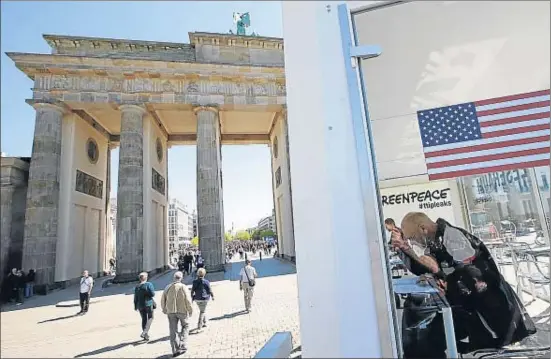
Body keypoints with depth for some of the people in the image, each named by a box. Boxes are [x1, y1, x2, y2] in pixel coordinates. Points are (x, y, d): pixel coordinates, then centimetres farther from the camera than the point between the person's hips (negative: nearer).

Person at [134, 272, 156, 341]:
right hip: (148, 304, -4)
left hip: (140, 305, 5)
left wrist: (135, 306, 16)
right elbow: (152, 294, -16)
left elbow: (135, 298, 7)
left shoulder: (137, 287, 4)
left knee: (144, 319, 15)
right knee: (150, 317, 10)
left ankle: (146, 335, 20)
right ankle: (145, 332, -8)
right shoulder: (149, 284, -11)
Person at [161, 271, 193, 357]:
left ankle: (175, 350, 14)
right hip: (182, 311, -3)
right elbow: (188, 300, -12)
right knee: (185, 326, 16)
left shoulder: (168, 287, 2)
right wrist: (190, 310, -1)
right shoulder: (183, 287, -10)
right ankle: (182, 345, 6)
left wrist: (164, 309, 21)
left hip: (171, 312, 3)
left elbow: (163, 300, 6)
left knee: (173, 330, 11)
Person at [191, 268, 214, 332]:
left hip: (197, 299, 4)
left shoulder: (194, 282, -3)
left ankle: (204, 323, 37)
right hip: (204, 298, -4)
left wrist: (192, 298, 11)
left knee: (202, 310, 24)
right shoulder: (206, 282, -13)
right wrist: (212, 296, 9)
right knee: (202, 312, 4)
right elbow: (210, 290, -7)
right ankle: (199, 327, 1)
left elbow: (192, 291, 0)